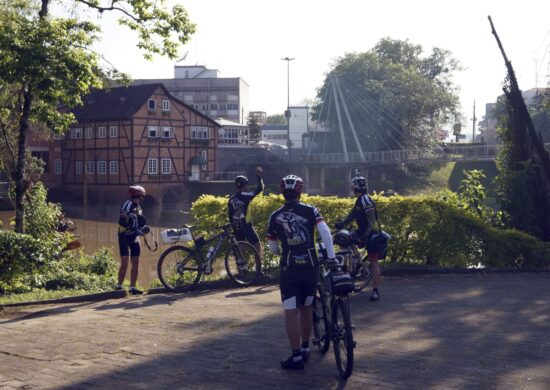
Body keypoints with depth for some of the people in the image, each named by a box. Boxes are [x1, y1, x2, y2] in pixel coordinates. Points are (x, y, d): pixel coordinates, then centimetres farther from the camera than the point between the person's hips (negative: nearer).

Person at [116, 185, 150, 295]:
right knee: (125, 263, -12)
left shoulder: (138, 208, 13)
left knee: (135, 264, 5)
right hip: (125, 237, -8)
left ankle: (132, 287, 10)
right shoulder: (128, 205, -14)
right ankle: (119, 287, -4)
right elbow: (122, 222, -23)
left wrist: (144, 228, -3)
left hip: (134, 238, 8)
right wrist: (136, 229, -28)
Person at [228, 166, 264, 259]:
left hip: (237, 227, 6)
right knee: (257, 245, 3)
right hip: (246, 225, -6)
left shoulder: (231, 199, 5)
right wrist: (259, 177, -6)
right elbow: (260, 189, -11)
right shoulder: (245, 196, -12)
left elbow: (230, 215, 11)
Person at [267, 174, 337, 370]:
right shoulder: (310, 210, 3)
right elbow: (325, 232, -11)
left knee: (291, 312, 0)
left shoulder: (275, 216, 4)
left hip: (289, 268, -2)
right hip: (311, 266, 2)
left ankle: (296, 356, -1)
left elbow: (273, 247, 10)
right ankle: (305, 348, 28)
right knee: (307, 308, 18)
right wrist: (331, 257, -7)